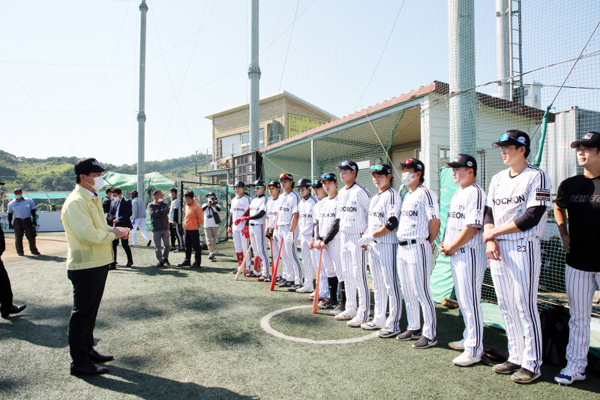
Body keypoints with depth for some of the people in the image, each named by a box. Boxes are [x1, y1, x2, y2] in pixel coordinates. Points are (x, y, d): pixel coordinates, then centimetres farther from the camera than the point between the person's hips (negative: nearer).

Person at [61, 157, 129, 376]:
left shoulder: (92, 199, 15)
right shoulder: (75, 202, -18)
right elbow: (87, 234, -27)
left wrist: (112, 229, 5)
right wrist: (113, 234, -15)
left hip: (98, 263, 10)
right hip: (85, 266, -10)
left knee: (91, 311, 19)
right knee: (82, 313, 0)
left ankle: (87, 350, 33)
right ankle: (79, 362, 11)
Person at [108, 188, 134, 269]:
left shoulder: (127, 202, -3)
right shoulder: (113, 203, 15)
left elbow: (128, 214, -12)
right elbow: (112, 214, 17)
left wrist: (119, 219, -20)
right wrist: (111, 217, -7)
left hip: (124, 226, -5)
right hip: (115, 226, 6)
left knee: (125, 244, -1)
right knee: (113, 244, 1)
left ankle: (130, 261, 20)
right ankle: (113, 264, 7)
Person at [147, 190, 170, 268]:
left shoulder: (163, 204, 12)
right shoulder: (150, 205, 4)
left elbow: (167, 210, -9)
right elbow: (153, 213, -15)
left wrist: (159, 211, -13)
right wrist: (162, 212, -6)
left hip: (165, 228, 3)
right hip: (156, 229, -3)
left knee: (167, 244, 3)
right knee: (157, 247, 1)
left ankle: (165, 258, 24)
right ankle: (160, 261, 13)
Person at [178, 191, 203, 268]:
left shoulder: (196, 207, -15)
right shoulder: (186, 205, 11)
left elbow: (200, 219, -10)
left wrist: (196, 225, -1)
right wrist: (185, 224, 17)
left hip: (194, 230, -8)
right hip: (187, 229, 8)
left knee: (196, 246, -1)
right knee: (187, 246, 15)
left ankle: (197, 262, 5)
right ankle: (187, 261, 25)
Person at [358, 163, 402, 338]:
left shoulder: (392, 196, -11)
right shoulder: (374, 198, 18)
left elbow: (392, 224, -20)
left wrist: (371, 236, -19)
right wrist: (365, 238, 10)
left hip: (388, 245, -9)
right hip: (373, 245, 9)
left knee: (391, 286, -2)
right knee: (378, 285, 16)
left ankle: (393, 325, 6)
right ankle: (379, 320, 27)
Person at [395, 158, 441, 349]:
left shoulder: (425, 193, -11)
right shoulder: (406, 195, 17)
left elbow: (435, 221, -15)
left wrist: (428, 242, -5)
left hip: (418, 248, -9)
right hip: (402, 247, 9)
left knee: (422, 292, -3)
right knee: (408, 292, 16)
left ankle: (429, 335, 8)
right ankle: (413, 328, 29)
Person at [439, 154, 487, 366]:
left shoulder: (475, 193, -14)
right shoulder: (457, 193, 17)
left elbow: (472, 226, -20)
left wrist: (452, 247, -14)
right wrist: (445, 244, 7)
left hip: (469, 254, -10)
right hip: (455, 254, 10)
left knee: (471, 302, -4)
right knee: (462, 300, 18)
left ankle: (474, 350, 4)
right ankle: (468, 339, 31)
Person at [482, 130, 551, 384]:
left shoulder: (537, 177, -6)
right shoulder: (497, 179, 15)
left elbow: (532, 218, -15)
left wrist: (494, 232, -10)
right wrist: (490, 240, -5)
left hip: (523, 247, -7)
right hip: (497, 249, 7)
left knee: (525, 307, -2)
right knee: (506, 306, 11)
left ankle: (532, 364, 11)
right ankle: (515, 358, 23)